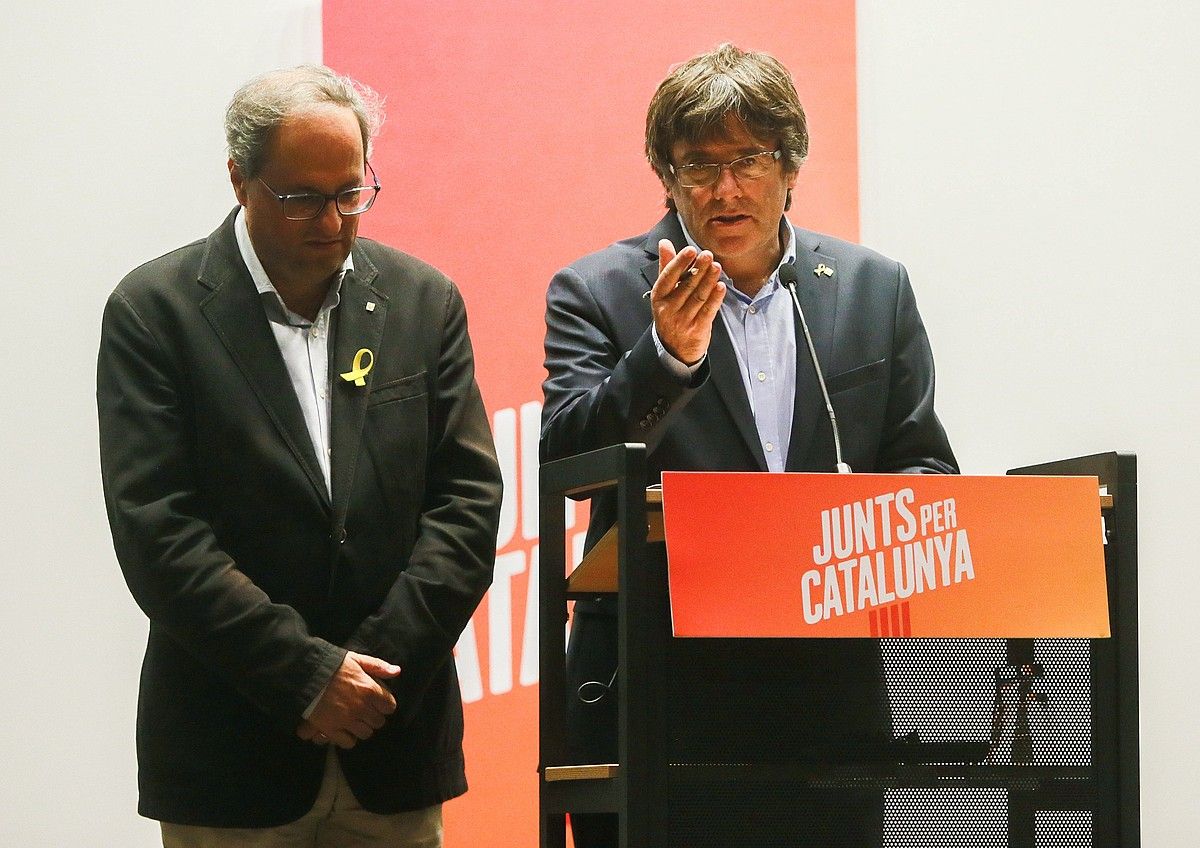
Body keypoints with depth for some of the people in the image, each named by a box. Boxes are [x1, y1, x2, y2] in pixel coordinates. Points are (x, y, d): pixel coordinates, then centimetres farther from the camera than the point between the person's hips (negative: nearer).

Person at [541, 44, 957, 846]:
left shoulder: (875, 290, 10)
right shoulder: (598, 293, 1)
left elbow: (924, 465, 13)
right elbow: (566, 463, -10)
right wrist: (666, 357, -23)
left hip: (831, 687, 3)